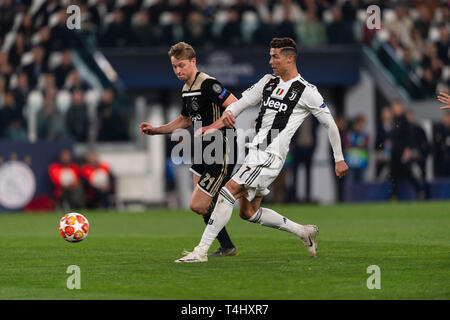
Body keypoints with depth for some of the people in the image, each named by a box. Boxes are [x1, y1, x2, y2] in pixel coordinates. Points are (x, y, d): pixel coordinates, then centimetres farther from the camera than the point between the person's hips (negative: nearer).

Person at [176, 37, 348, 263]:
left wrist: (339, 159, 6)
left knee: (228, 192, -18)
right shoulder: (268, 82, 15)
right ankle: (303, 232, 24)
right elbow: (242, 102, 14)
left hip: (271, 155, -8)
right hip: (255, 151, 8)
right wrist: (227, 115, -7)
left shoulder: (306, 91, -3)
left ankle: (202, 250, -17)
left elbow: (330, 124, 3)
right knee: (248, 212, 11)